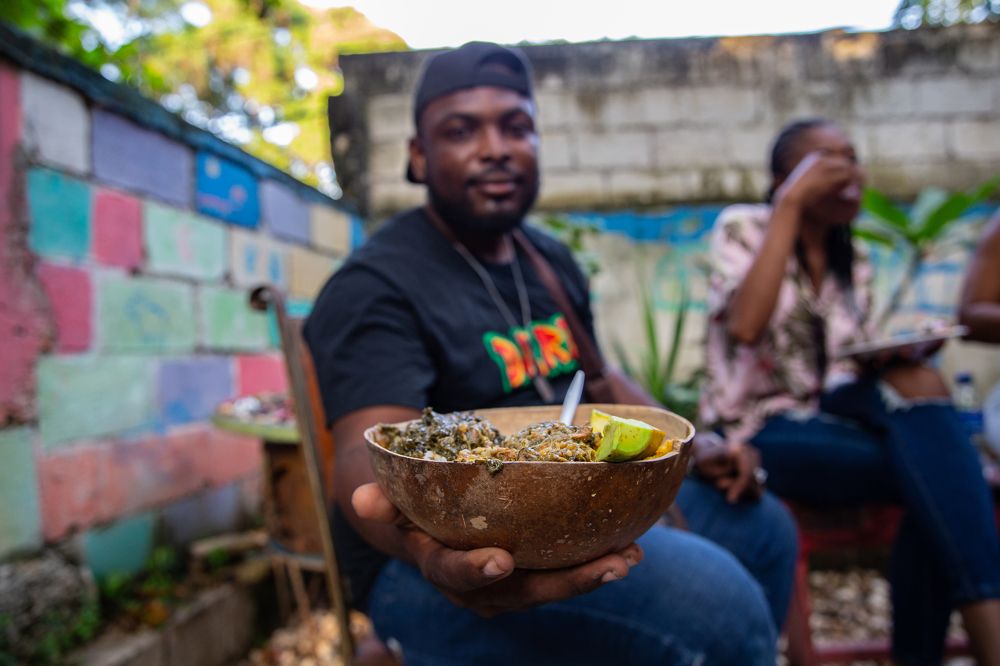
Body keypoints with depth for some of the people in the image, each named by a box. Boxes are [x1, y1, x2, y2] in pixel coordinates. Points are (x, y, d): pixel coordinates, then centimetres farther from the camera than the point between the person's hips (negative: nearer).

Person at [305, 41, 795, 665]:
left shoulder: (554, 260, 12)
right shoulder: (375, 287, -15)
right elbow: (370, 452, -28)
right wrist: (421, 539, -51)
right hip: (459, 559, -8)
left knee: (765, 527, 16)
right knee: (718, 602, -28)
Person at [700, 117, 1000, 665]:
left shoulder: (854, 265, 14)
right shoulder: (743, 228, -3)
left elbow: (861, 366, 18)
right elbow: (745, 326, -23)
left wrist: (898, 354, -7)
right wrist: (790, 204, -18)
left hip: (836, 416, 5)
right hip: (760, 430, -5)